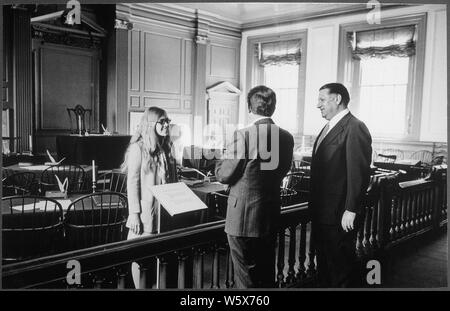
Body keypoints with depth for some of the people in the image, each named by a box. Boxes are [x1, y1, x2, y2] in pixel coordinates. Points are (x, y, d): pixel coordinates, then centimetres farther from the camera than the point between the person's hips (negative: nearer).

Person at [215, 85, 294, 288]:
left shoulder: (243, 135, -18)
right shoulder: (286, 137, 0)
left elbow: (223, 175, -12)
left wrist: (224, 155, 5)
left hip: (243, 218, -6)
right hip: (271, 217, 6)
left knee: (246, 278, 7)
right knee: (267, 274, 21)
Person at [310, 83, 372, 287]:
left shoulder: (355, 128, -15)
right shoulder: (328, 128, 16)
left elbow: (359, 174, -19)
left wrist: (351, 211, -20)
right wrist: (313, 204, 16)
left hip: (340, 216, -9)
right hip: (321, 213, 9)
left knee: (341, 272, 4)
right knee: (323, 266, 20)